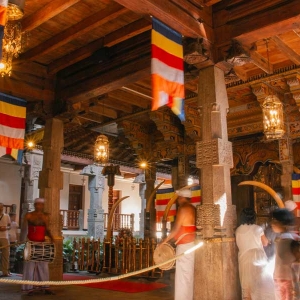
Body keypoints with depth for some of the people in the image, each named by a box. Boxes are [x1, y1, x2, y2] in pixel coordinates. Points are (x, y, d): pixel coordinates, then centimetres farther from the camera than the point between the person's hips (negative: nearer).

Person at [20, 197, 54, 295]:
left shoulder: (46, 216, 9)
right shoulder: (28, 215, -1)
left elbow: (47, 229, 11)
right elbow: (23, 229, 0)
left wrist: (51, 237, -5)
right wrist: (23, 241, -8)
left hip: (42, 243, 3)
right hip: (31, 243, -3)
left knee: (43, 265, 4)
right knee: (30, 265, 1)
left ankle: (45, 287, 9)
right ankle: (30, 287, 8)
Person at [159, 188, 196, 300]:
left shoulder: (183, 208, -12)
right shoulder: (192, 208, 13)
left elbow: (176, 228, -16)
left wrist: (165, 241, -11)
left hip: (185, 244, -9)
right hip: (191, 243, 9)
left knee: (183, 274, -5)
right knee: (189, 273, 13)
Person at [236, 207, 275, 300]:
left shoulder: (238, 230, 1)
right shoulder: (257, 228, -7)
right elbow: (265, 243, 3)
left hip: (244, 259, 3)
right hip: (257, 257, -2)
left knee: (247, 284, 8)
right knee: (262, 282, 7)